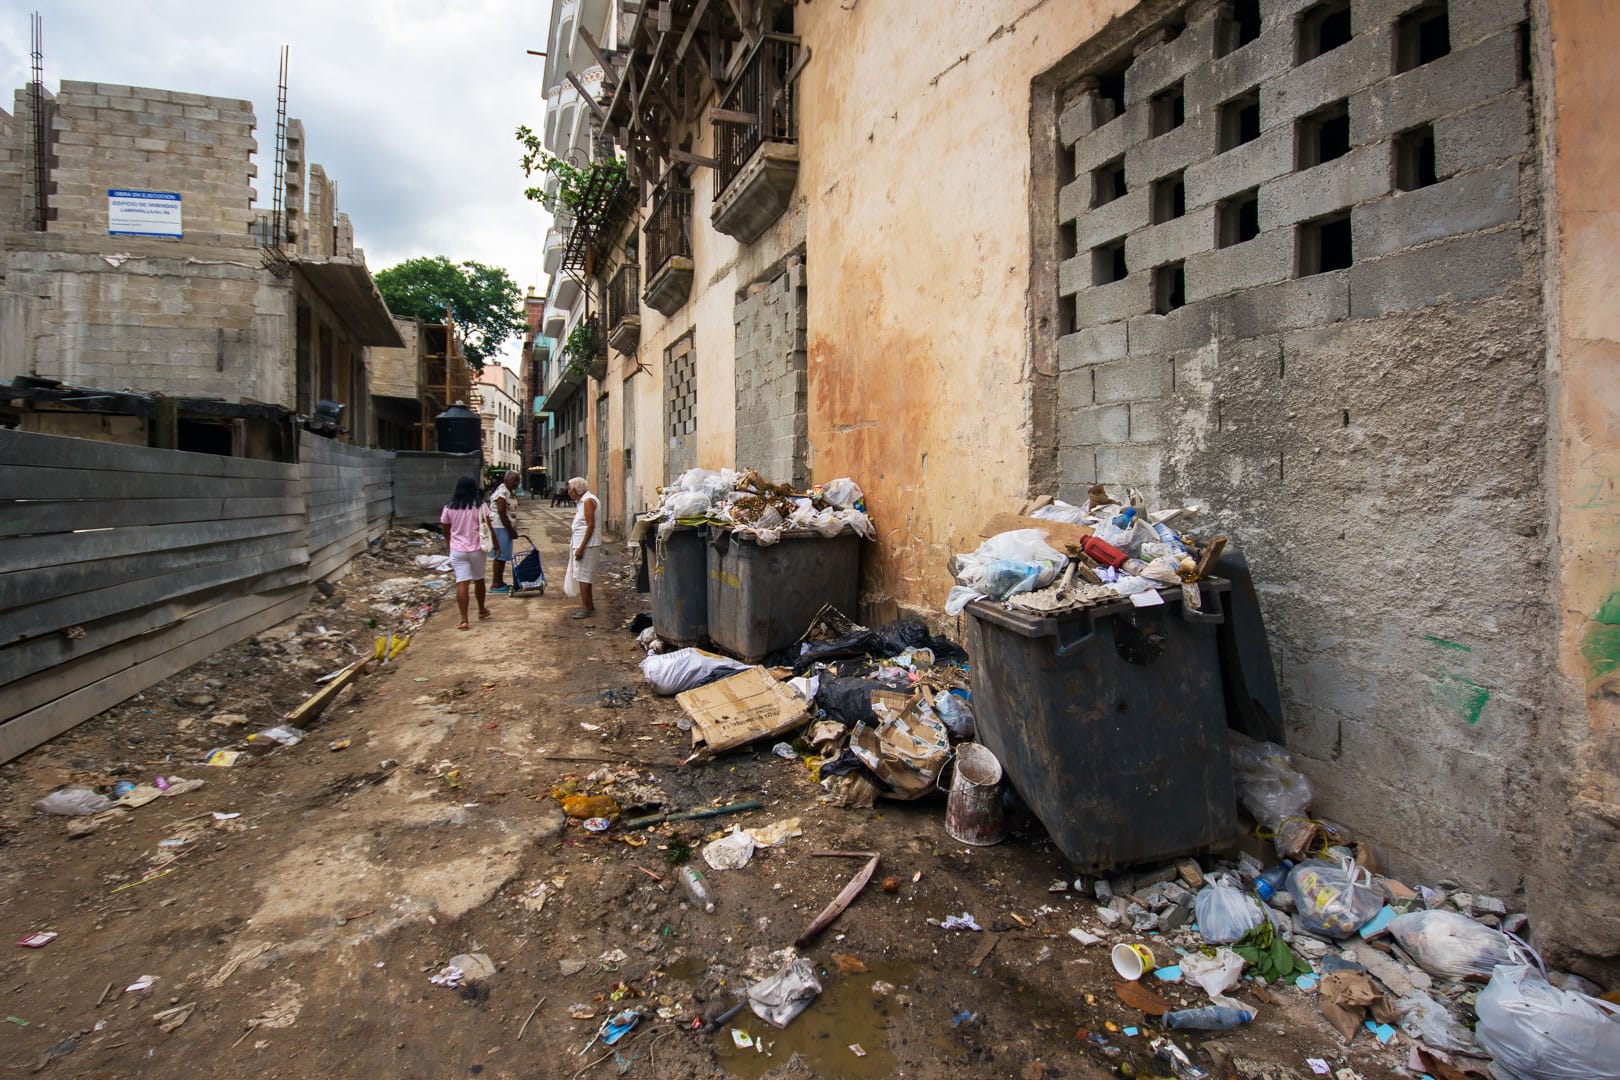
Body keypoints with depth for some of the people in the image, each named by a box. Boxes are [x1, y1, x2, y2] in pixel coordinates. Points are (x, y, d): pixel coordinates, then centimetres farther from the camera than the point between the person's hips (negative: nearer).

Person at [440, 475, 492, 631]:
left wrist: (450, 546, 24)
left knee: (462, 583, -2)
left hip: (457, 550, 1)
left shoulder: (449, 508, 0)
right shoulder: (480, 506, -7)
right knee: (478, 580, 18)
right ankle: (482, 610, 35)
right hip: (476, 549, 0)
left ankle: (464, 620, -7)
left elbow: (446, 532, 8)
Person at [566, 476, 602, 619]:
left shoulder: (588, 501, -14)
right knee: (583, 576, 14)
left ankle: (587, 609, -1)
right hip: (581, 543, 10)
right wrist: (574, 540, 17)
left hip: (587, 544, -10)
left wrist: (581, 547, -22)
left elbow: (590, 525, -20)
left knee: (582, 576, -6)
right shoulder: (582, 501, 17)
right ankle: (589, 606, 22)